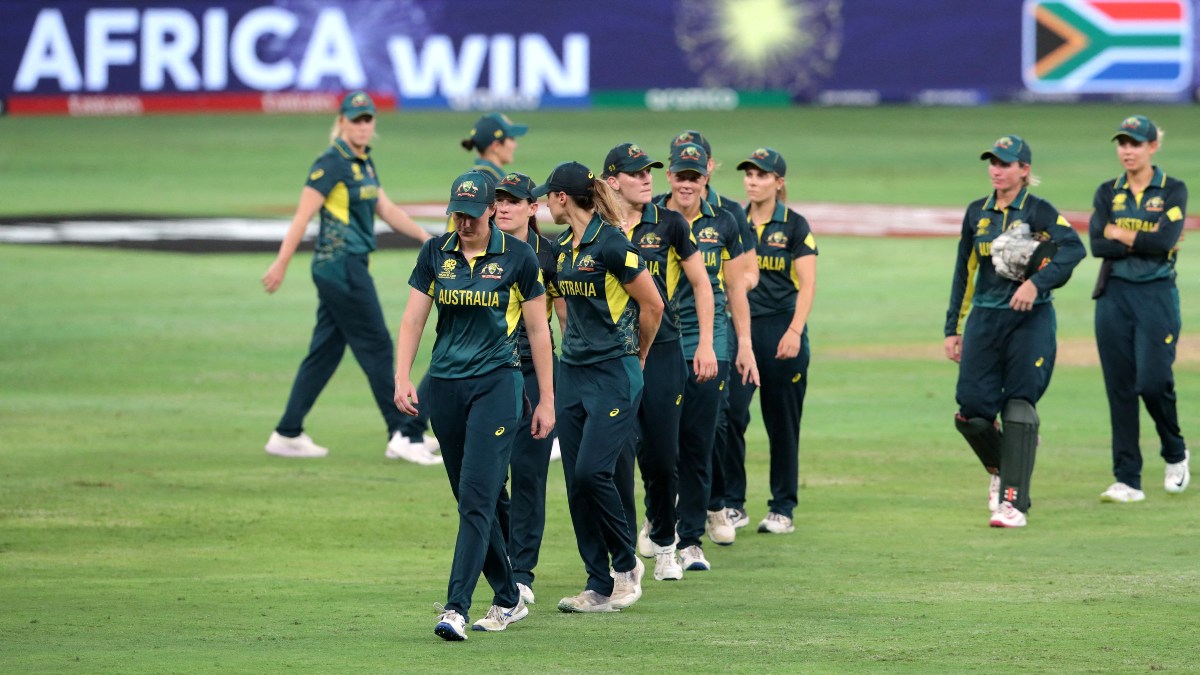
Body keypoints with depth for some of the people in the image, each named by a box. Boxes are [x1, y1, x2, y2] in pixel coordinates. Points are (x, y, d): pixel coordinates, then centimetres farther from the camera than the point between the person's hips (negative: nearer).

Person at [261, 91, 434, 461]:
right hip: (341, 267, -9)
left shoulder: (363, 163, 14)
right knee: (376, 347, -5)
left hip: (350, 268, 9)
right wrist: (280, 265, -19)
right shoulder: (332, 163, -13)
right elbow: (303, 215, -16)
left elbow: (387, 209, 22)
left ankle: (287, 435, 13)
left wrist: (425, 237, 17)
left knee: (325, 353, 10)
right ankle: (401, 435, -1)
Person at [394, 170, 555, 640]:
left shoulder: (517, 257, -3)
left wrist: (546, 399, 1)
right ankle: (508, 600, 23)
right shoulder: (436, 253, 5)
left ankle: (456, 609, -20)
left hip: (496, 384, -4)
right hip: (445, 385, 4)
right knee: (470, 499, 9)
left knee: (476, 496, -14)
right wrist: (402, 378, -9)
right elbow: (413, 318, 5)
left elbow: (538, 330, 1)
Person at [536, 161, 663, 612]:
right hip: (573, 373, 8)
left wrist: (635, 357, 3)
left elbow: (652, 306, -10)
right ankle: (600, 587, 8)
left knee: (592, 471, -15)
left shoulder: (611, 245, -14)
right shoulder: (562, 248, 10)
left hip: (614, 375, -8)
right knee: (576, 483, 3)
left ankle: (627, 565, 5)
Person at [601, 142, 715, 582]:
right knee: (618, 454, -4)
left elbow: (701, 283, 8)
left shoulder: (669, 224, 2)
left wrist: (706, 344, 3)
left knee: (663, 455, -1)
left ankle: (663, 540, 22)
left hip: (663, 351, 0)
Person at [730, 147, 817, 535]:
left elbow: (807, 285, -6)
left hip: (782, 329, -2)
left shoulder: (794, 226, -2)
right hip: (740, 327, 3)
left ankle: (782, 509, 13)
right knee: (729, 412, -13)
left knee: (782, 423, 4)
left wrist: (794, 332, -16)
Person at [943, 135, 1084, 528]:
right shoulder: (977, 213, 11)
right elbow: (964, 273, 16)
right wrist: (953, 328, 14)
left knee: (1019, 407, -9)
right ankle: (1000, 469, 26)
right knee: (971, 410, -3)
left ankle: (1014, 502, -6)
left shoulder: (1039, 212, -5)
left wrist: (1036, 282, -35)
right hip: (984, 319, 5)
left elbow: (1073, 248, -22)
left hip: (1030, 319, -4)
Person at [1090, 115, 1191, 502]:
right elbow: (1097, 245, -4)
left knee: (1153, 381, -12)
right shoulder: (1108, 193, 10)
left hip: (1157, 295, -3)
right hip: (1114, 296, 3)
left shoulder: (1173, 191, 1)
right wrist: (1147, 242, -10)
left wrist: (1119, 232, -5)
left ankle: (1175, 454, 15)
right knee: (1120, 387, 0)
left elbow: (1165, 241, -15)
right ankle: (1127, 481, 2)